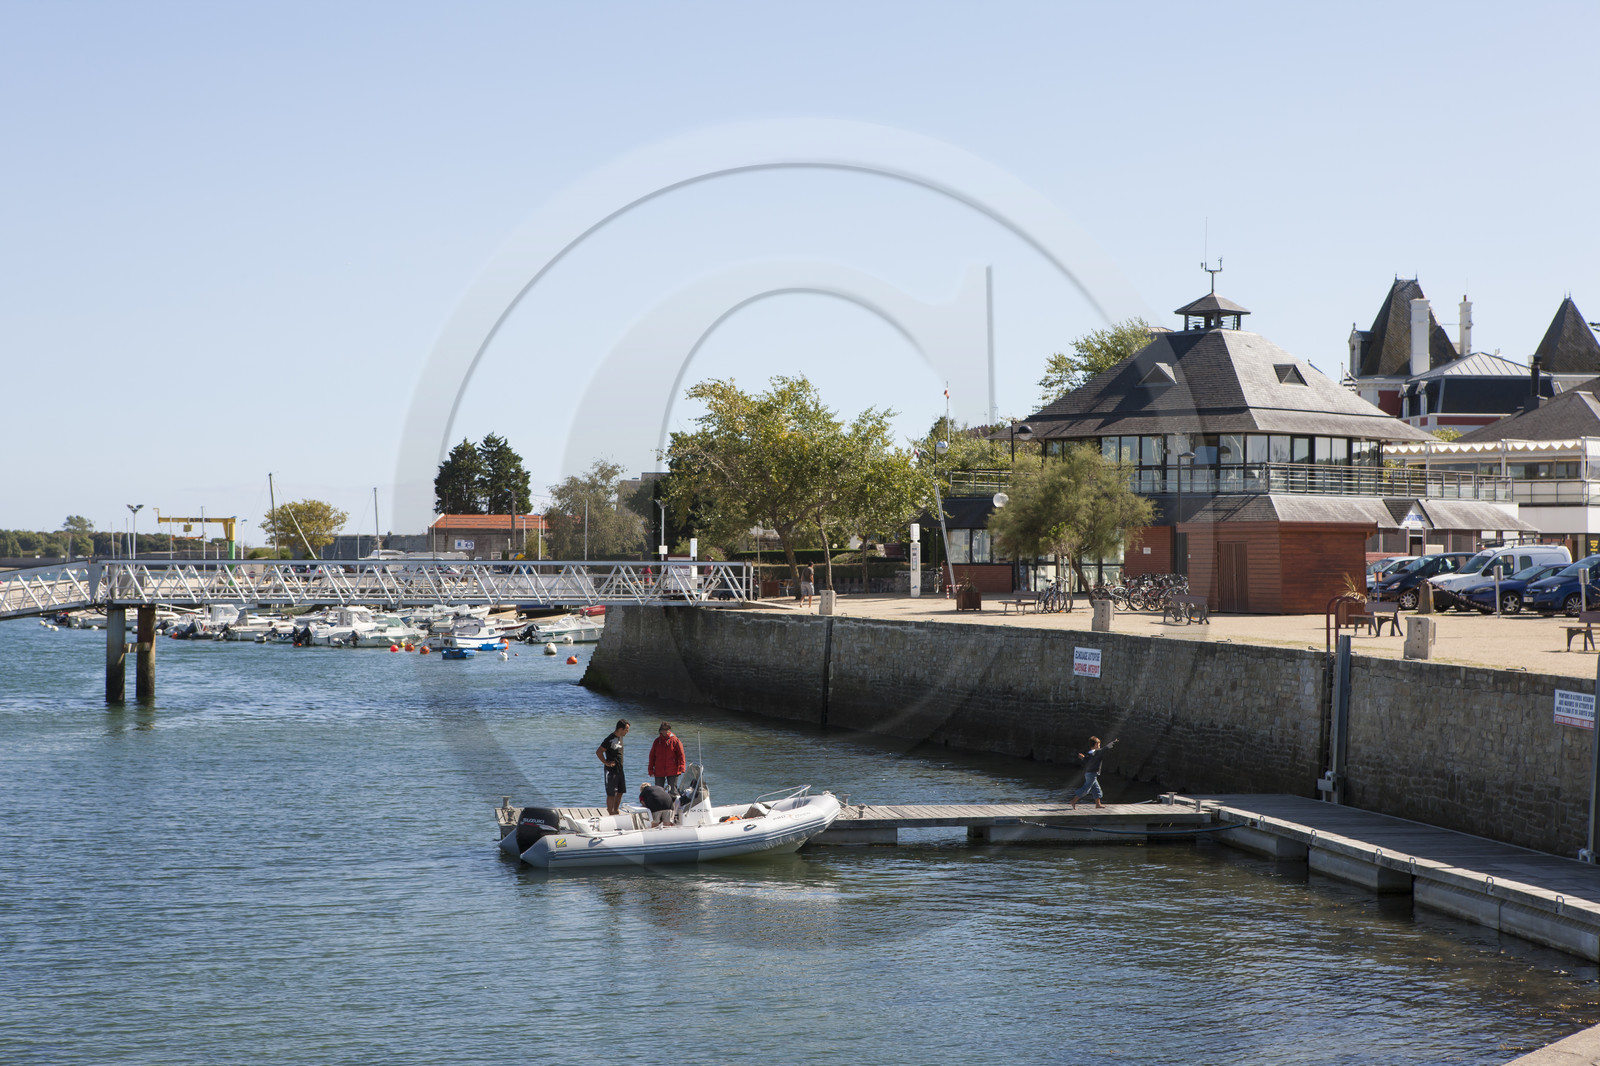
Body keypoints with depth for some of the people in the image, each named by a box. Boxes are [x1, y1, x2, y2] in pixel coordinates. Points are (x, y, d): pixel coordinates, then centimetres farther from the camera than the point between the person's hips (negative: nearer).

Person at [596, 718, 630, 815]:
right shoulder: (610, 739, -18)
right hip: (611, 770, -9)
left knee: (620, 792, 15)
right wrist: (606, 763, -16)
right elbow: (598, 751, -18)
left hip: (620, 770, 9)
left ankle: (616, 810, 27)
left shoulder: (620, 737, 10)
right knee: (611, 793, -4)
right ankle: (610, 814, 0)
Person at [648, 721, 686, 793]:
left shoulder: (675, 741, -2)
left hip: (672, 771, -3)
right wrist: (650, 769, 5)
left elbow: (681, 755, -3)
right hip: (659, 771, 3)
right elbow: (652, 756, 11)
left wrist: (681, 768, -13)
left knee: (673, 790, -3)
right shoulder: (657, 741, 7)